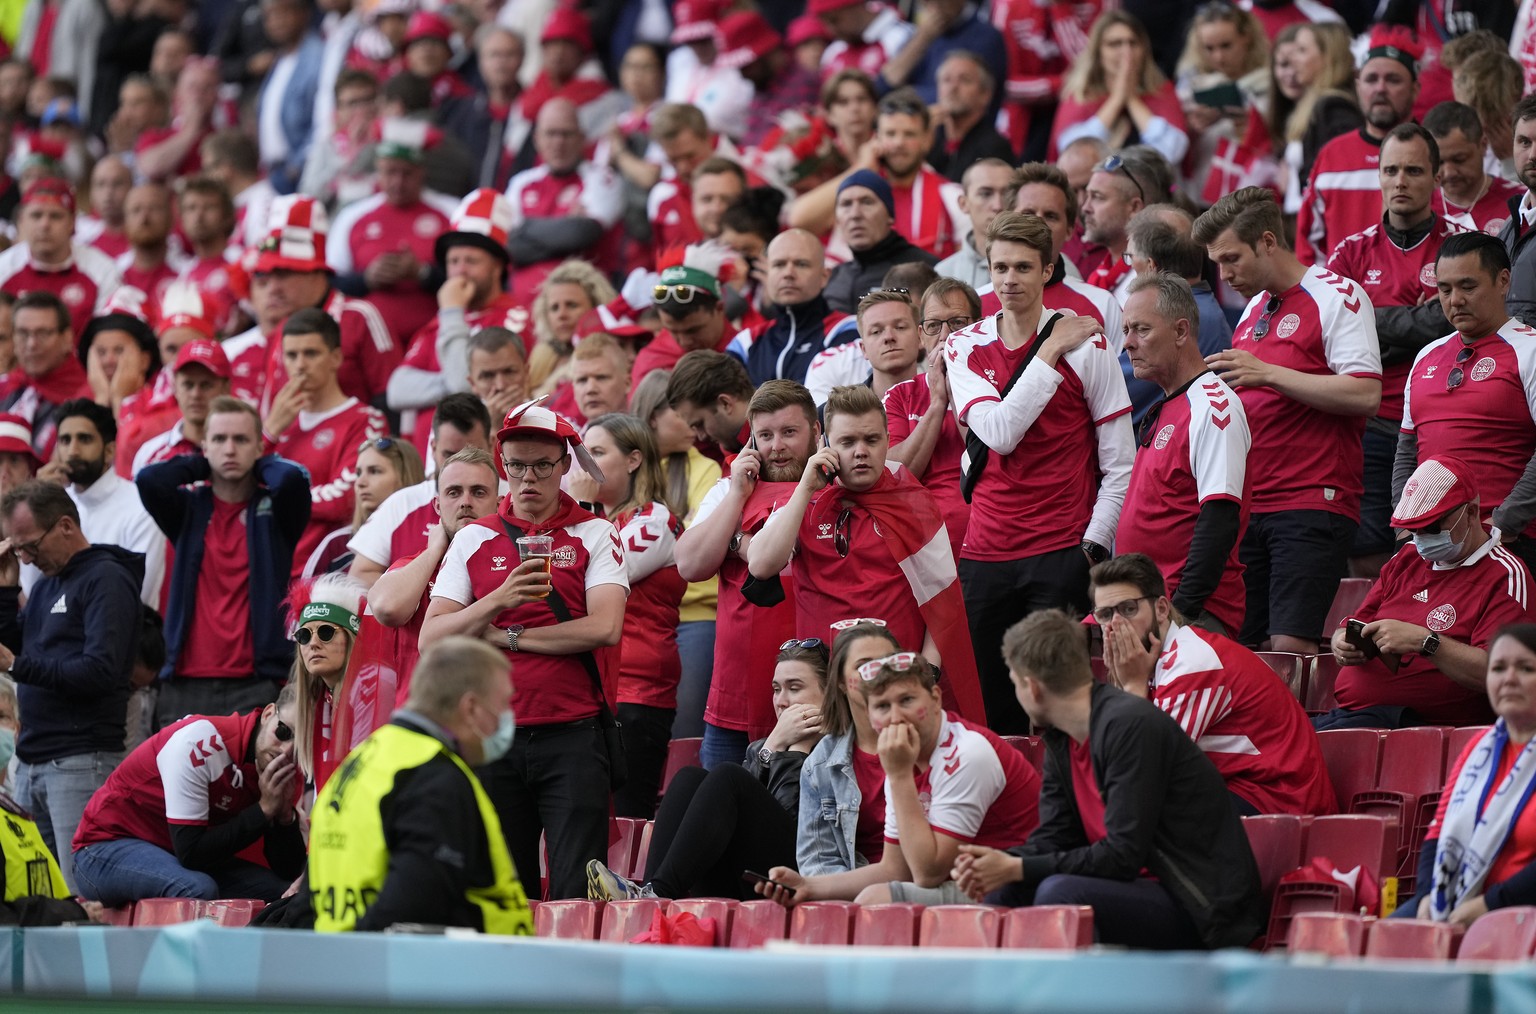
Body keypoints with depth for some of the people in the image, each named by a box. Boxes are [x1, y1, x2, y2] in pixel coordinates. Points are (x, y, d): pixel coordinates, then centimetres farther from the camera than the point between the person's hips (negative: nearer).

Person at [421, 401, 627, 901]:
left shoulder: (595, 533, 6)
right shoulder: (473, 539, 12)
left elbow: (605, 628, -9)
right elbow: (431, 639, 3)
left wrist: (505, 636, -4)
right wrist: (499, 601, -13)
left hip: (573, 734, -3)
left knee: (576, 895, -9)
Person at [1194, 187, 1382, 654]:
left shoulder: (1336, 295, -5)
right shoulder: (1252, 309, 20)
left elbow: (1365, 395, -17)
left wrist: (1267, 373, -17)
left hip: (1313, 505, -8)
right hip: (1249, 506, 8)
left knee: (1290, 644, -17)